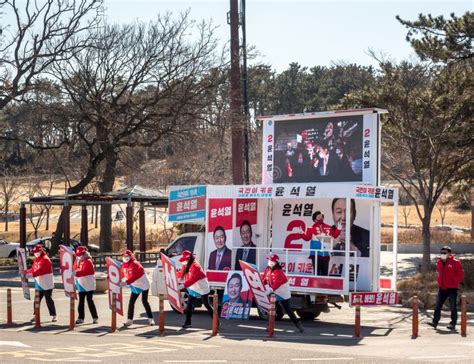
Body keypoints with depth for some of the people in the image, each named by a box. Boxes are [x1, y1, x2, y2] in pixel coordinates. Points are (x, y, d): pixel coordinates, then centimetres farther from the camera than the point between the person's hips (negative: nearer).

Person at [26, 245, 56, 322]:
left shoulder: (45, 259, -17)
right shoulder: (36, 259, 13)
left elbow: (41, 270, -28)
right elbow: (33, 269, 16)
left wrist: (32, 274, -38)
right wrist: (26, 272, -1)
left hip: (46, 284, -8)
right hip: (38, 284, 8)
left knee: (49, 300, -4)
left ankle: (54, 315, 3)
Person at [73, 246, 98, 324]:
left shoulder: (88, 262, -14)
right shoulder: (77, 261, 10)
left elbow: (84, 271, -27)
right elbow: (74, 269, 9)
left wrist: (76, 273, -39)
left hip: (88, 285, -7)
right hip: (81, 285, 7)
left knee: (90, 300, -4)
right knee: (81, 301, 10)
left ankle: (95, 317, 4)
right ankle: (80, 318, 16)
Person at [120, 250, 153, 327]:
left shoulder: (134, 264, -25)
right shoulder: (124, 265, 0)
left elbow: (135, 276, -36)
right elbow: (123, 274, 7)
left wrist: (126, 282, -46)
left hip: (144, 285, -7)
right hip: (135, 286, 7)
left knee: (144, 301, -5)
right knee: (131, 302, 0)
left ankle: (150, 318, 7)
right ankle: (129, 319, 3)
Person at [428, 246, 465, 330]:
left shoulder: (455, 262, -11)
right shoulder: (439, 262, 8)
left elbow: (461, 274, -8)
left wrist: (454, 282, -11)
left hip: (452, 288, -6)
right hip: (442, 288, 6)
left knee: (453, 307, 2)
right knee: (438, 306, 2)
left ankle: (453, 324, 10)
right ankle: (435, 322, 4)